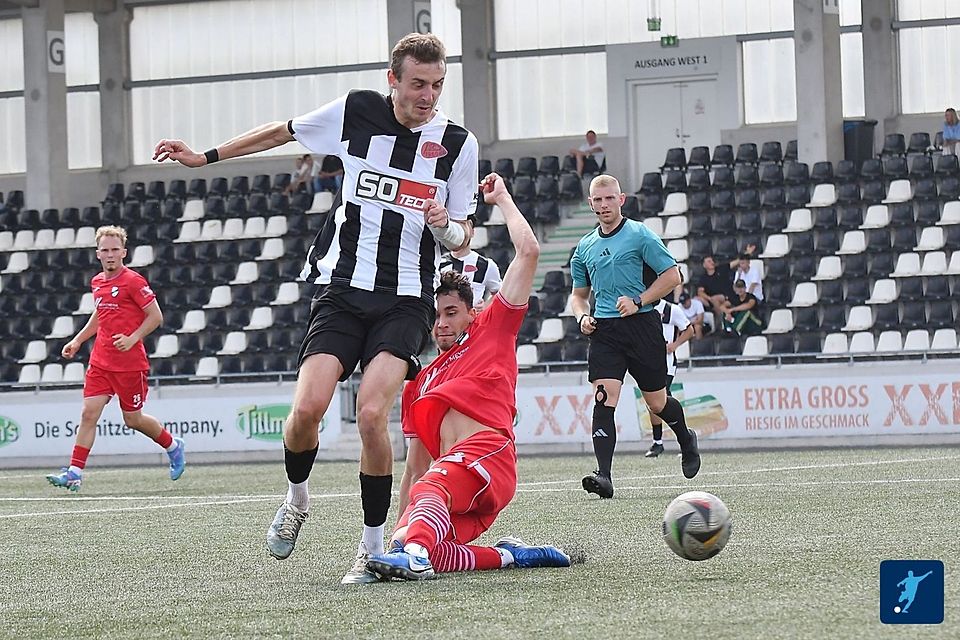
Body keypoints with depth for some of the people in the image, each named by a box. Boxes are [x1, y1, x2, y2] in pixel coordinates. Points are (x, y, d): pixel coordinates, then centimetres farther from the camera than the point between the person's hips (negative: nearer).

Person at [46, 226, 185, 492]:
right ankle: (74, 472, -10)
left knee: (133, 419, 6)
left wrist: (132, 339, -21)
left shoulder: (134, 281, -11)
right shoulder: (97, 282, 10)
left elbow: (156, 317, -10)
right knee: (89, 413, -7)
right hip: (100, 361, 6)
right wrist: (77, 341, 19)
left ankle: (174, 447, 32)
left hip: (130, 363, -6)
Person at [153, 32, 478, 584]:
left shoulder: (459, 143, -1)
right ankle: (297, 499, 17)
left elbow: (461, 238, 8)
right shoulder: (355, 112, 0)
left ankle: (374, 546, -6)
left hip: (405, 303, -1)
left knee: (372, 413, -21)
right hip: (343, 289, 1)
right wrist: (205, 156, 24)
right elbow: (282, 132, 18)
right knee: (308, 408, -16)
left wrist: (446, 227, -16)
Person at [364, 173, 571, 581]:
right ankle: (508, 555, -10)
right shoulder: (420, 382, 34)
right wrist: (402, 524, 23)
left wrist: (501, 198, 21)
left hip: (488, 455, -6)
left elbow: (528, 251, 12)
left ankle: (415, 554, -69)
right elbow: (416, 464, 32)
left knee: (431, 488, -39)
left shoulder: (492, 331, 19)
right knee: (404, 541, -23)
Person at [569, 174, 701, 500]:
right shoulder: (585, 247, 14)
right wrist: (583, 316, 2)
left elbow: (672, 275, -4)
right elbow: (579, 293, 25)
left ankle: (686, 440, 39)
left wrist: (638, 301, -14)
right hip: (604, 330, 3)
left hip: (642, 325, -3)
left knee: (657, 402, 6)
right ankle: (603, 476, -22)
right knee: (604, 398, -15)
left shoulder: (640, 235, -2)